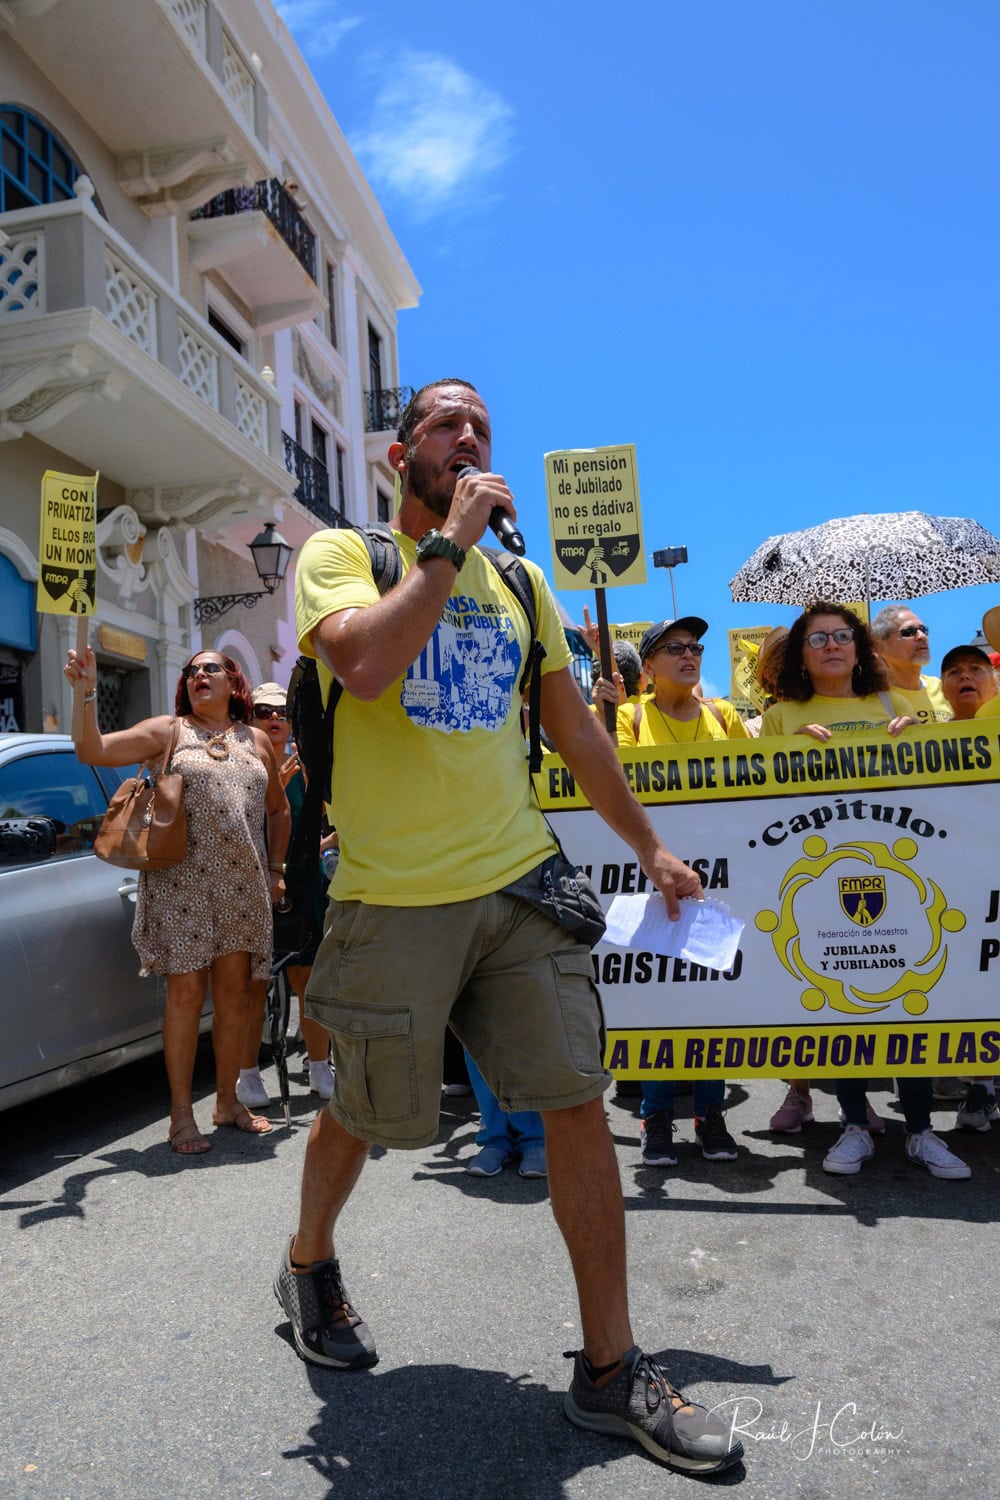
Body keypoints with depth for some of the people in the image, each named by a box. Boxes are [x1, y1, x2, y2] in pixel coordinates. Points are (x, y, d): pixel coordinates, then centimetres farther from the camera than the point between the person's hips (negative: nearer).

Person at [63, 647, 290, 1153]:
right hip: (182, 879, -3)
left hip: (242, 883, 3)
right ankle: (181, 1114, 10)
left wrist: (276, 870, 14)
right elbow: (93, 752, -4)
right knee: (187, 992, -2)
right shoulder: (167, 731, 6)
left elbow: (278, 809, 21)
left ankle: (227, 1101, 22)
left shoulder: (256, 740, 13)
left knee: (234, 993, 7)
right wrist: (86, 693, -16)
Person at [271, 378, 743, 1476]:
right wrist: (450, 541, -15)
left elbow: (576, 731, 18)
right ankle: (308, 1265, 44)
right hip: (395, 899, -4)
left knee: (578, 1101, 1)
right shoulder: (340, 553, -1)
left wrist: (649, 846, 20)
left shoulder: (520, 582, 13)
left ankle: (611, 1369, 17)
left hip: (520, 886, 4)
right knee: (364, 1115, 12)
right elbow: (366, 665, -24)